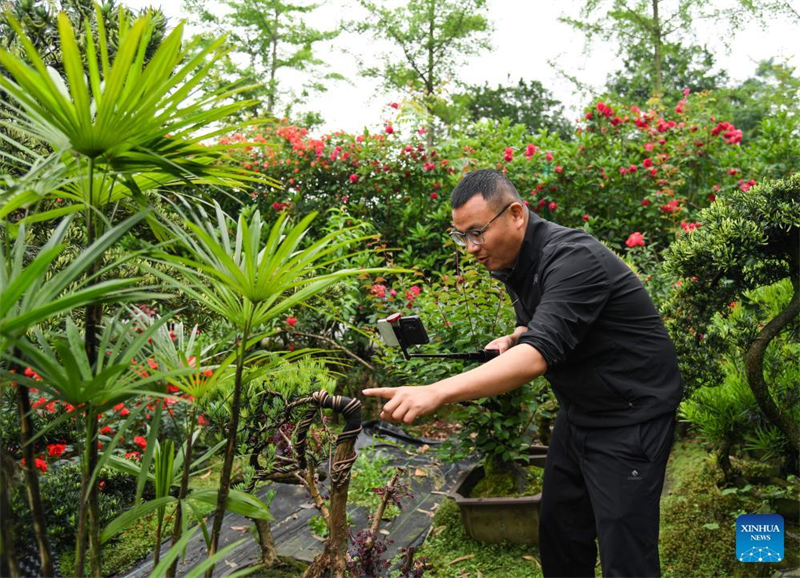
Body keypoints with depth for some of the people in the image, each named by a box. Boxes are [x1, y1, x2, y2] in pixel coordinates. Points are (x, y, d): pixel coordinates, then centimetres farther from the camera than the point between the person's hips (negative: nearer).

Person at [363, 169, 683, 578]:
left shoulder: (572, 259, -27)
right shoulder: (510, 262, 2)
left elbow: (539, 355, -40)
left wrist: (435, 392, -49)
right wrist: (513, 339, -4)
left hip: (630, 416, -9)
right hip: (579, 409, 9)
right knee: (557, 533, 15)